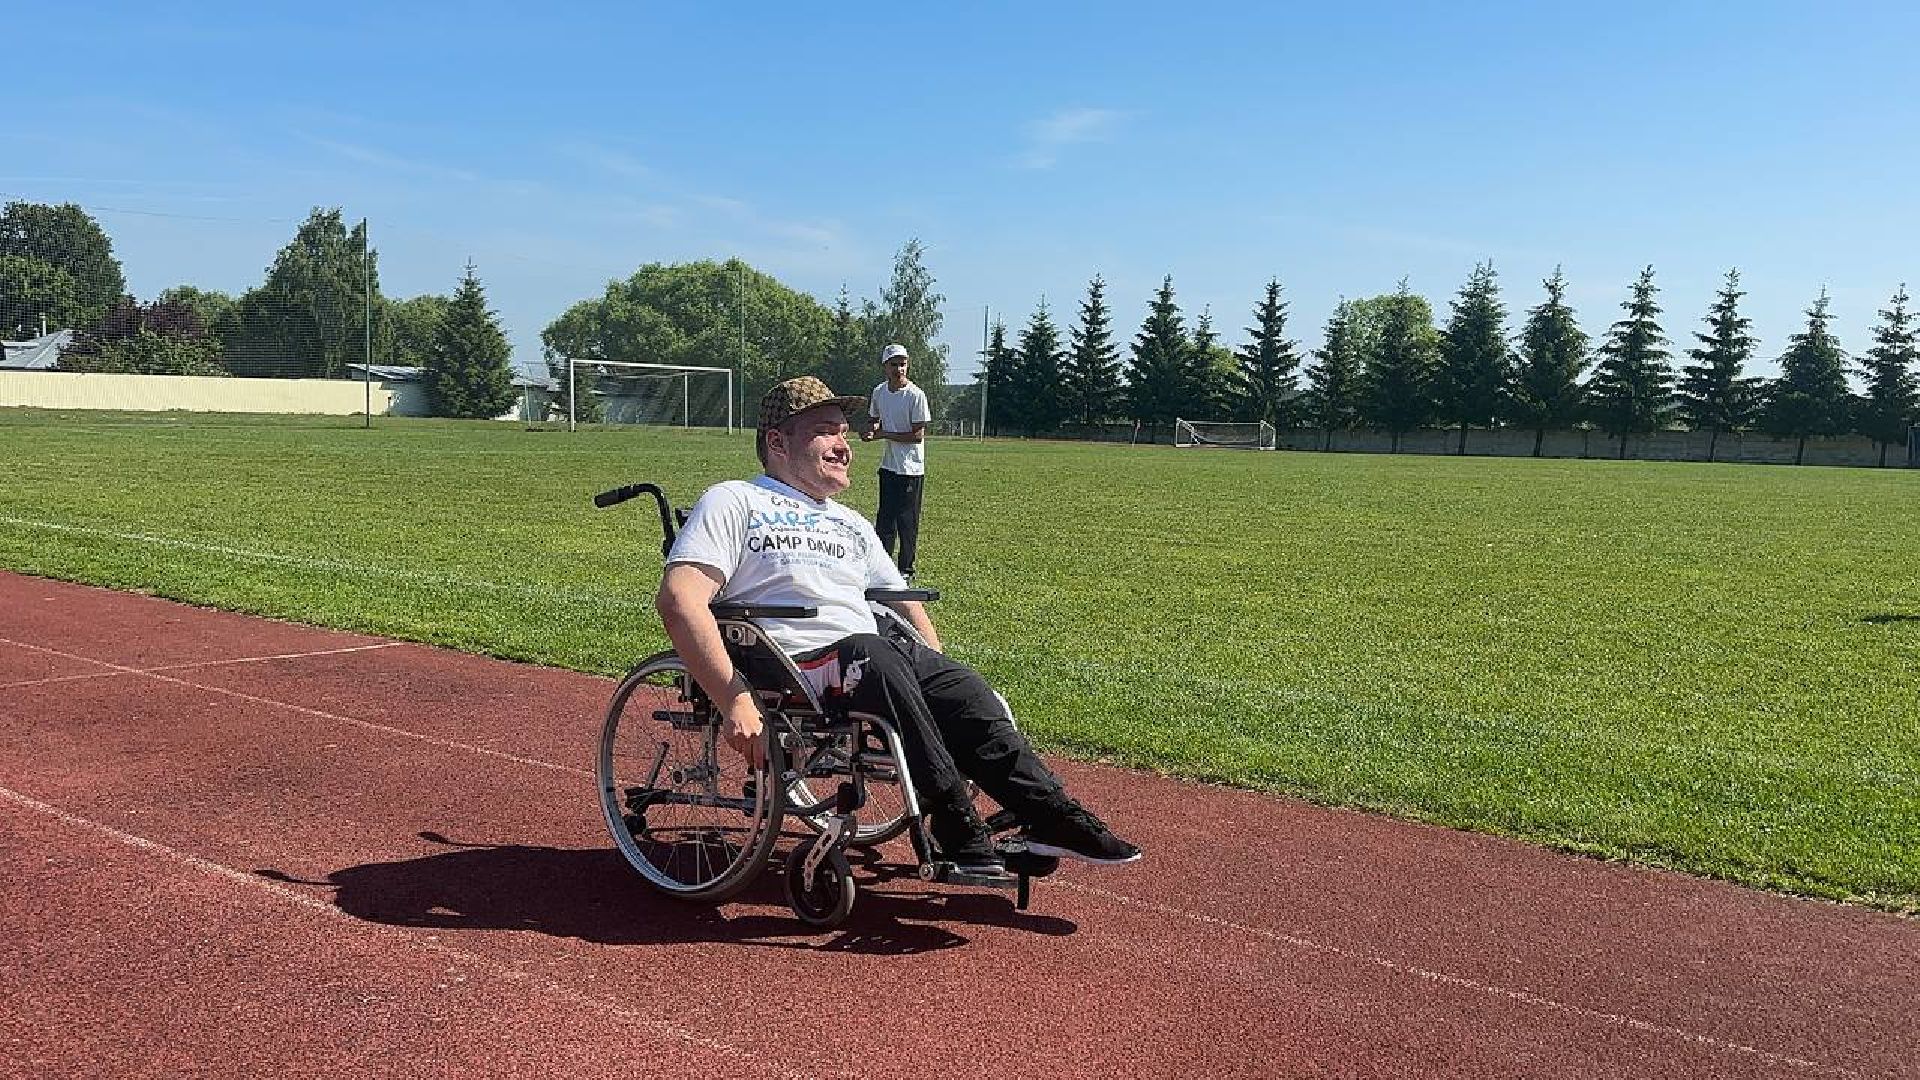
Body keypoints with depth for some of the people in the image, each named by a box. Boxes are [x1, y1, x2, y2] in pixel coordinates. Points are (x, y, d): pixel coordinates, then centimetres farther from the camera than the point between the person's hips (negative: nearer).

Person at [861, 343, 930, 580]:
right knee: (884, 518, 11)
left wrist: (883, 434, -17)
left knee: (907, 521, 0)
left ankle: (906, 570, 9)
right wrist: (869, 430, -5)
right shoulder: (879, 392, 5)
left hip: (911, 469, -6)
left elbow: (918, 435, -17)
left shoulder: (916, 395, -16)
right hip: (888, 465, 6)